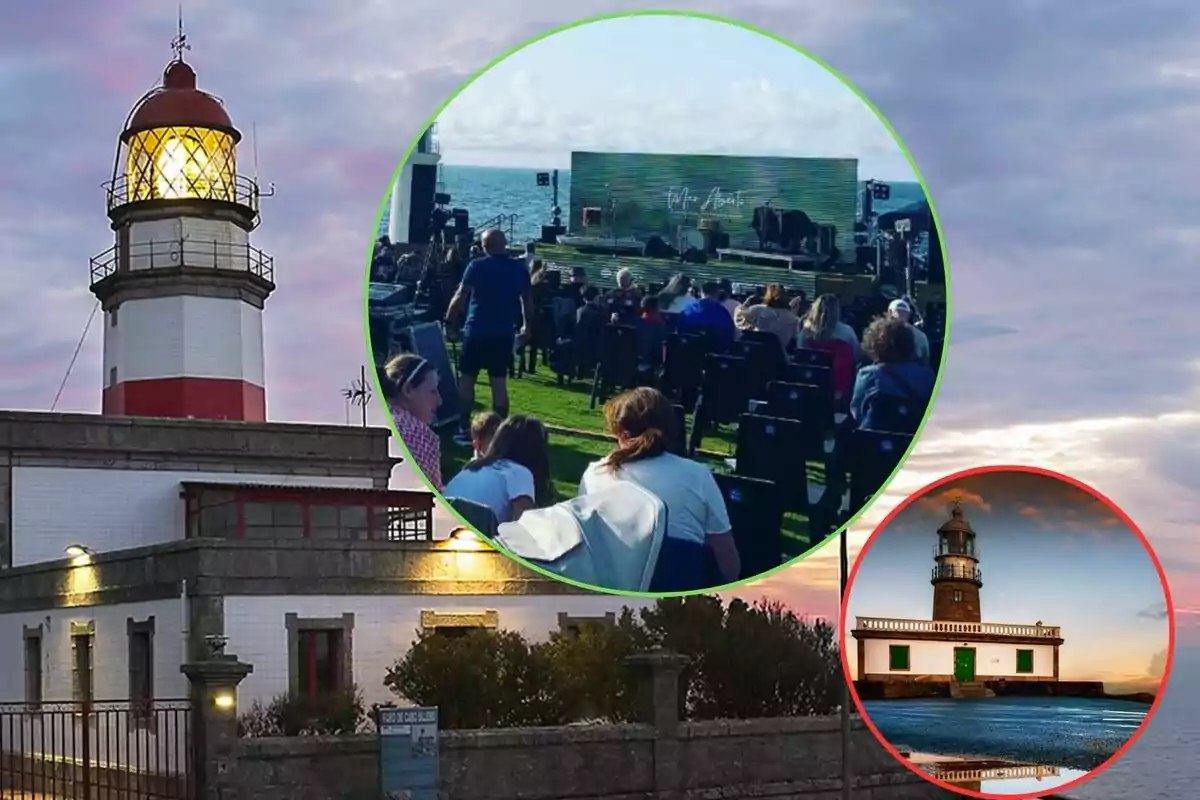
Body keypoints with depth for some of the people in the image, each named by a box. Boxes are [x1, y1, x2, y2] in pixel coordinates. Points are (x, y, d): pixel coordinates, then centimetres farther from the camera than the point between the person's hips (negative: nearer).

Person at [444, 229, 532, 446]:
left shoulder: (477, 266, -7)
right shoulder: (519, 268, 4)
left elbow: (460, 297, -9)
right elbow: (527, 300, 12)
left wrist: (448, 320, 3)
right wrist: (526, 326, 25)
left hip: (477, 331, -3)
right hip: (504, 334, 3)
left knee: (466, 378, 7)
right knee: (499, 382, 6)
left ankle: (465, 429, 5)